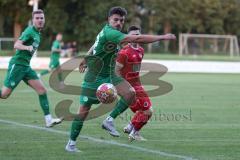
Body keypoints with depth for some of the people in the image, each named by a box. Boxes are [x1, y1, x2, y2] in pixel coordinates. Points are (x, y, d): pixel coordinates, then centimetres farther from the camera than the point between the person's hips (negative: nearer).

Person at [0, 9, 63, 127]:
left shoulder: (37, 33, 14)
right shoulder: (30, 31, -13)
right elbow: (16, 45, -24)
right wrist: (27, 47, -40)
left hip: (26, 67, 9)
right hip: (17, 65, -8)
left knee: (42, 90, -3)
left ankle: (48, 120, -6)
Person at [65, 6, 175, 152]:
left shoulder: (108, 32, 5)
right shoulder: (109, 33, -25)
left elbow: (95, 45, 25)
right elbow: (137, 39, -31)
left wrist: (86, 60, 37)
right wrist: (162, 37, -29)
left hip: (110, 75, 8)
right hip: (94, 77, -8)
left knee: (130, 93, -16)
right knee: (84, 110, -3)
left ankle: (109, 121, -5)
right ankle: (71, 143, 11)